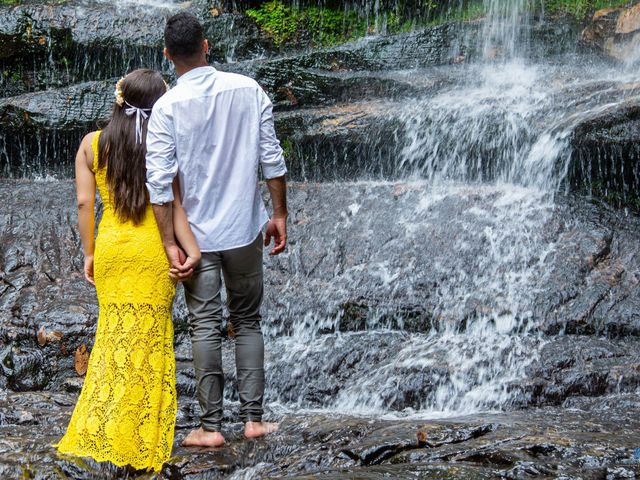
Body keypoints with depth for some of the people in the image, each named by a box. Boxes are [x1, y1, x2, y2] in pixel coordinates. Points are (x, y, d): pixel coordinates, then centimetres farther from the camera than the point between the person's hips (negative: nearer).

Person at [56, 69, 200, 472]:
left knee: (114, 335, 13)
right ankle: (141, 441, 11)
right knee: (149, 339, 6)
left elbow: (84, 203, 1)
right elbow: (172, 203, -13)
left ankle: (99, 434, 15)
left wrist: (88, 253, 8)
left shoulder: (92, 144, 2)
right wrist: (192, 250, -12)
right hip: (151, 249, -3)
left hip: (110, 247, 3)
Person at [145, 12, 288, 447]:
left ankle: (212, 426, 7)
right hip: (245, 230, 2)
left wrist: (170, 244, -9)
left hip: (197, 234, -2)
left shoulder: (167, 107, -9)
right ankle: (254, 419, 12)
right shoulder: (248, 90, -3)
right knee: (248, 322, 13)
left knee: (206, 327, 5)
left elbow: (160, 182, -13)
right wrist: (280, 214, 8)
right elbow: (272, 158, -1)